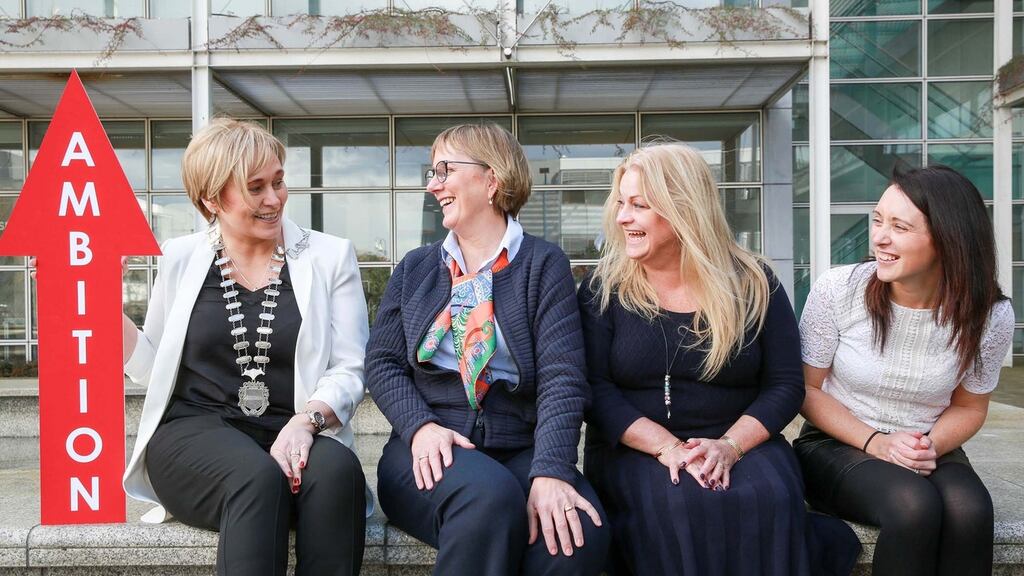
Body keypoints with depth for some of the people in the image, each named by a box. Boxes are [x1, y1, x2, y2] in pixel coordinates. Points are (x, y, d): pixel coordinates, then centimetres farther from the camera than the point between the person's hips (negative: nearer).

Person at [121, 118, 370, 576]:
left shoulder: (329, 257, 7)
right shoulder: (180, 258, 11)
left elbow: (348, 370, 0)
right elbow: (151, 367, 16)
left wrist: (307, 420, -18)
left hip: (291, 435, 0)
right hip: (194, 431, 0)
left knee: (337, 469, -33)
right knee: (258, 476, -33)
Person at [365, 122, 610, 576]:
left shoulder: (544, 265, 4)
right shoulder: (415, 268, 15)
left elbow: (562, 379, -8)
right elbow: (382, 361, 8)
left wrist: (550, 473, -23)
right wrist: (421, 426, -12)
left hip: (518, 449, -1)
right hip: (429, 452, 1)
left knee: (578, 533, -31)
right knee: (489, 495, -33)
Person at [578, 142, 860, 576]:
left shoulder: (753, 283, 2)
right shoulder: (603, 289, 0)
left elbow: (785, 385, -1)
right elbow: (594, 389, -8)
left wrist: (729, 445, -18)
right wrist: (667, 447, -21)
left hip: (742, 446, 1)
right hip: (634, 453, 0)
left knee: (767, 499, -32)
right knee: (678, 505, -33)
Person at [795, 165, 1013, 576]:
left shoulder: (990, 316, -9)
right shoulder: (838, 290, -15)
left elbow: (968, 407, 7)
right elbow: (806, 389, -5)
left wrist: (932, 445, -14)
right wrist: (876, 443, -16)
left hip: (928, 454, 2)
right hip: (837, 446, -2)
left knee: (969, 510, -30)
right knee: (914, 505, -31)